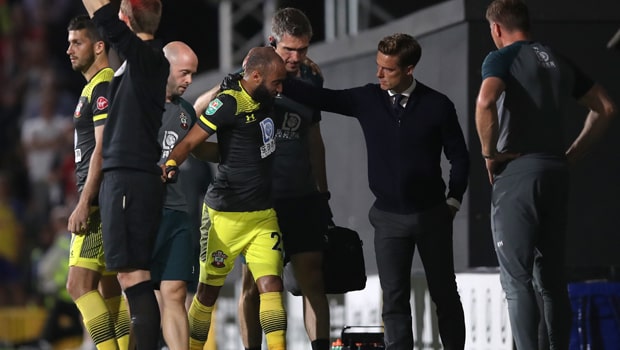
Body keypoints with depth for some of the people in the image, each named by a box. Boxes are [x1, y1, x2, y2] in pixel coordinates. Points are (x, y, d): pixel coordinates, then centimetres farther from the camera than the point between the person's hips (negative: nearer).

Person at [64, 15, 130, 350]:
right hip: (103, 204, 11)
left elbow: (102, 149, -18)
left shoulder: (104, 87, -12)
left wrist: (84, 204, -21)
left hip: (100, 201, -11)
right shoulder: (93, 87, 19)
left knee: (79, 284, -14)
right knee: (108, 285, 10)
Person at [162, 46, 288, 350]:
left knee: (271, 284, -7)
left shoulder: (264, 99, 6)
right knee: (209, 289, 7)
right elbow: (190, 141, -20)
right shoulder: (229, 103, -16)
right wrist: (171, 165, -39)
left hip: (264, 213, 6)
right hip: (227, 214, -6)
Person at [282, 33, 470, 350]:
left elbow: (459, 156, 1)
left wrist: (453, 201, 0)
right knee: (394, 299, -3)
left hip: (432, 215, -1)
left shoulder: (437, 106, -7)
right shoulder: (367, 100, -2)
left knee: (444, 295, 8)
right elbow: (318, 97, -4)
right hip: (389, 217, 1)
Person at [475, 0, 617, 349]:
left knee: (517, 279, -8)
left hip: (517, 172, -6)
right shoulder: (560, 62, 16)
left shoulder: (502, 58, -4)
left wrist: (489, 151, -10)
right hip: (555, 173, 6)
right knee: (553, 279, 12)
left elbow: (486, 101, -24)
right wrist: (573, 153, 16)